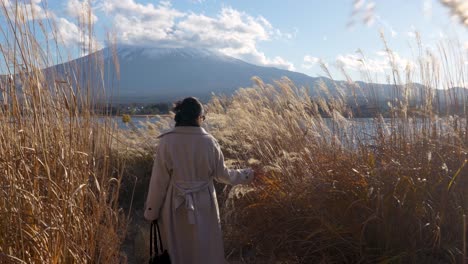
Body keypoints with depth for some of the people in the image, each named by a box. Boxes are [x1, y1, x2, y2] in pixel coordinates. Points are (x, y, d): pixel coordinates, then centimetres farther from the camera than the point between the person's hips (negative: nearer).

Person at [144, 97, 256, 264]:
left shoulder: (166, 142, -12)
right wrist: (246, 175, 16)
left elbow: (159, 180, -8)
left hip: (176, 207, 0)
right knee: (206, 250, 18)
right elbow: (221, 174, -1)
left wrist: (151, 211, 3)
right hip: (204, 206, 0)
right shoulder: (209, 142, -11)